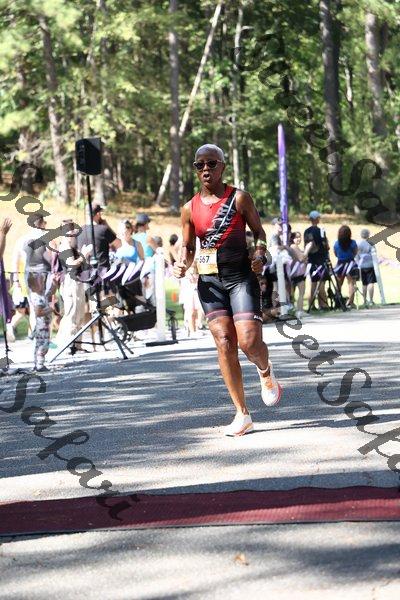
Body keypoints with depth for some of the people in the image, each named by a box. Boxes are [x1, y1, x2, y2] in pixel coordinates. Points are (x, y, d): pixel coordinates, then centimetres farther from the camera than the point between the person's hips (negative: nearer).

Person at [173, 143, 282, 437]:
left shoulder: (239, 198, 0)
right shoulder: (190, 208, 8)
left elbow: (259, 231, 6)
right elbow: (188, 247, 16)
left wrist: (260, 254, -14)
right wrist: (182, 264, -5)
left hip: (241, 275, -3)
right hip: (210, 279, 3)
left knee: (249, 340, -16)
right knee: (224, 343, -6)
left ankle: (266, 372, 22)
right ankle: (243, 415, 0)